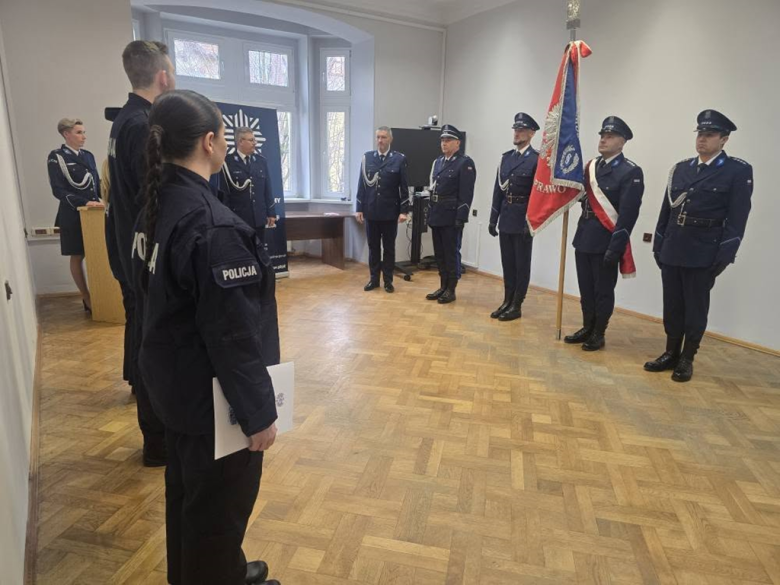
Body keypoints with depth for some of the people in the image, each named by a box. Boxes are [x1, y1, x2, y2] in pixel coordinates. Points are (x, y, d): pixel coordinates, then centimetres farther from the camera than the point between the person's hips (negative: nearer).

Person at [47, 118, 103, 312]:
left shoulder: (88, 156, 11)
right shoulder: (56, 157, -6)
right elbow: (58, 190, -12)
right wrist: (84, 202, -22)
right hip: (73, 215, -4)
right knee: (77, 257, 6)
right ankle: (87, 299, 15)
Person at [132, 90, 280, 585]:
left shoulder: (156, 207, 3)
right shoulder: (213, 224, -27)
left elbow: (154, 298, 10)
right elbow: (234, 334, -26)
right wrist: (258, 412, -16)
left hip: (175, 382, 10)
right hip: (212, 393, -10)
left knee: (188, 489, 27)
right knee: (219, 503, 13)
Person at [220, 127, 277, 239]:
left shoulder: (261, 161, 8)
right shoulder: (227, 162, -6)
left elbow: (267, 189, 10)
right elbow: (224, 193, -5)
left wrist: (271, 213, 8)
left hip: (259, 218, 4)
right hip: (237, 219, -4)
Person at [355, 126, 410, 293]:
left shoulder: (399, 159, -2)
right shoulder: (367, 157, 4)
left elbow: (404, 187, -3)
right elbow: (361, 184, 5)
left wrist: (403, 211, -8)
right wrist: (360, 208, 1)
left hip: (390, 212, -2)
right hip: (371, 211, 2)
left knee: (389, 248, 7)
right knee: (373, 247, 9)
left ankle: (388, 280, 16)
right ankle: (374, 279, 19)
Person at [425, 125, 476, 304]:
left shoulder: (465, 163, -8)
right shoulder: (438, 162, 14)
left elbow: (466, 194, -14)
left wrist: (461, 218, -19)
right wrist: (430, 213, 13)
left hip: (451, 216, -7)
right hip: (436, 215, 7)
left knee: (450, 254, 0)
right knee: (439, 253, 12)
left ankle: (451, 290, 10)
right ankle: (443, 286, 22)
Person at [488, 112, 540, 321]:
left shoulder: (537, 159, -7)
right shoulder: (506, 157, 12)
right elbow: (498, 190, 12)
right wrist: (493, 218, 10)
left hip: (524, 220, -6)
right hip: (506, 219, 6)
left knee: (522, 264, 4)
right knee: (507, 263, 12)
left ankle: (516, 306, 11)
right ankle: (507, 302, 22)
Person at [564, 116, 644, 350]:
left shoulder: (631, 172, -9)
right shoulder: (591, 166, 12)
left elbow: (628, 214, -15)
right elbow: (580, 196, 10)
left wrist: (615, 248, -20)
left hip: (606, 242, -6)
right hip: (584, 238, 6)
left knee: (603, 291, 5)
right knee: (586, 289, 14)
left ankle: (598, 334, 17)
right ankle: (587, 329, 27)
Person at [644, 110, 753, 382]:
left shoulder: (739, 171, -3)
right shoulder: (680, 168, 11)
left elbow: (737, 219, -7)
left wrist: (724, 256, -13)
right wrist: (658, 245, 9)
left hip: (704, 255, -4)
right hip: (672, 252, 4)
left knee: (695, 308, 6)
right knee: (672, 306, 11)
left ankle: (687, 359, 17)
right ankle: (671, 354, 23)